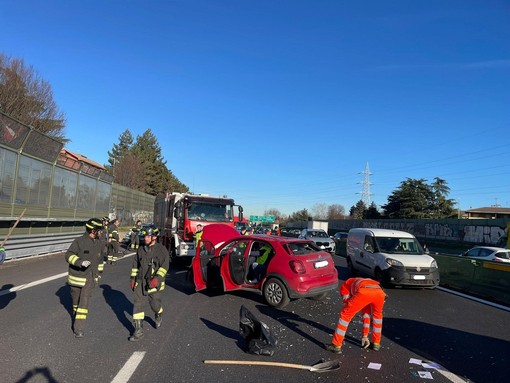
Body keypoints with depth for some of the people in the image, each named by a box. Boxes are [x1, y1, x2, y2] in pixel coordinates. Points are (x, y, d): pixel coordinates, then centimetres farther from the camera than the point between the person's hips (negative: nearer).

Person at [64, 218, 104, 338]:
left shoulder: (99, 243, 5)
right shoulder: (79, 241, -14)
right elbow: (69, 255, -20)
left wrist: (99, 273, 24)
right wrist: (80, 262, -35)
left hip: (90, 278, 3)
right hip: (77, 277, -3)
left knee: (84, 302, -5)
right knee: (76, 301, 15)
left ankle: (78, 329, 3)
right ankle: (76, 319, 41)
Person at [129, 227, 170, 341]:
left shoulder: (161, 249, -9)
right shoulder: (141, 249, 7)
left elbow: (164, 265, -13)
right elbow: (135, 264, 16)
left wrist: (157, 278, -23)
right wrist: (133, 278, 11)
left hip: (153, 283, -4)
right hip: (140, 281, 4)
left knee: (155, 304, 6)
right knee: (137, 303, -3)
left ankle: (158, 315, 42)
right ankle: (139, 330, 5)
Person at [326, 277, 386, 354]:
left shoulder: (344, 286, 36)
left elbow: (347, 305, 29)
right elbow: (366, 313, 48)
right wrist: (365, 336, 53)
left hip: (364, 292, -5)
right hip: (379, 292, 5)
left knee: (345, 315, 14)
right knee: (377, 315, 37)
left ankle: (336, 346, 19)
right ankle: (376, 344, 44)